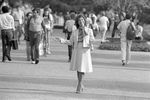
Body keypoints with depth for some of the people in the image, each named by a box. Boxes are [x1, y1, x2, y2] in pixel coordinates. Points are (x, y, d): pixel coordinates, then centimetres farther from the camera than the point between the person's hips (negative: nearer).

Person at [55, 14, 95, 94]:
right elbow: (70, 42, 7)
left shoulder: (89, 30, 1)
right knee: (78, 68, 5)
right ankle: (81, 86, 19)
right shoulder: (74, 32, 7)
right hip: (77, 50, 3)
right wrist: (62, 40, -7)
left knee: (82, 68, -9)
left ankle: (79, 86, -6)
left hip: (85, 51, -3)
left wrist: (92, 41, -19)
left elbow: (92, 40, 5)